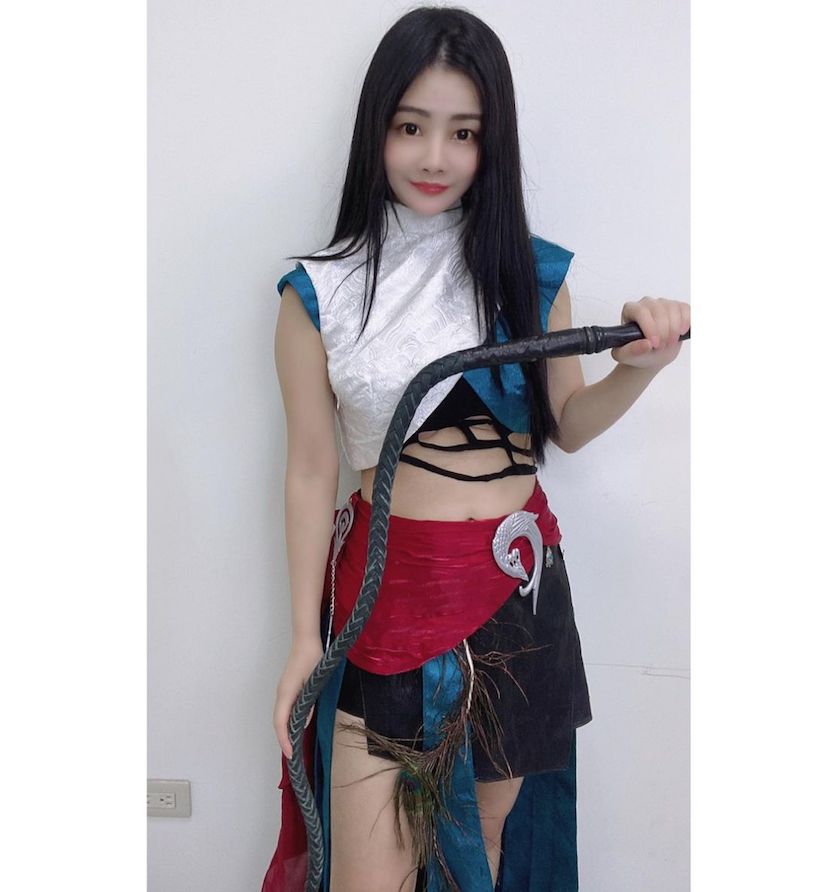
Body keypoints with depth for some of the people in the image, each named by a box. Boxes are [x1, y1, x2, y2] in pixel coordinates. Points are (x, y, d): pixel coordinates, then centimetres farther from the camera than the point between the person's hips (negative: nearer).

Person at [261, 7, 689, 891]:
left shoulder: (534, 272, 1)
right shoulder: (318, 294, -4)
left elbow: (565, 425, 10)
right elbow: (311, 472, -1)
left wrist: (636, 368, -11)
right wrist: (305, 635, 1)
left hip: (515, 591, 2)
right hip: (387, 590, -2)